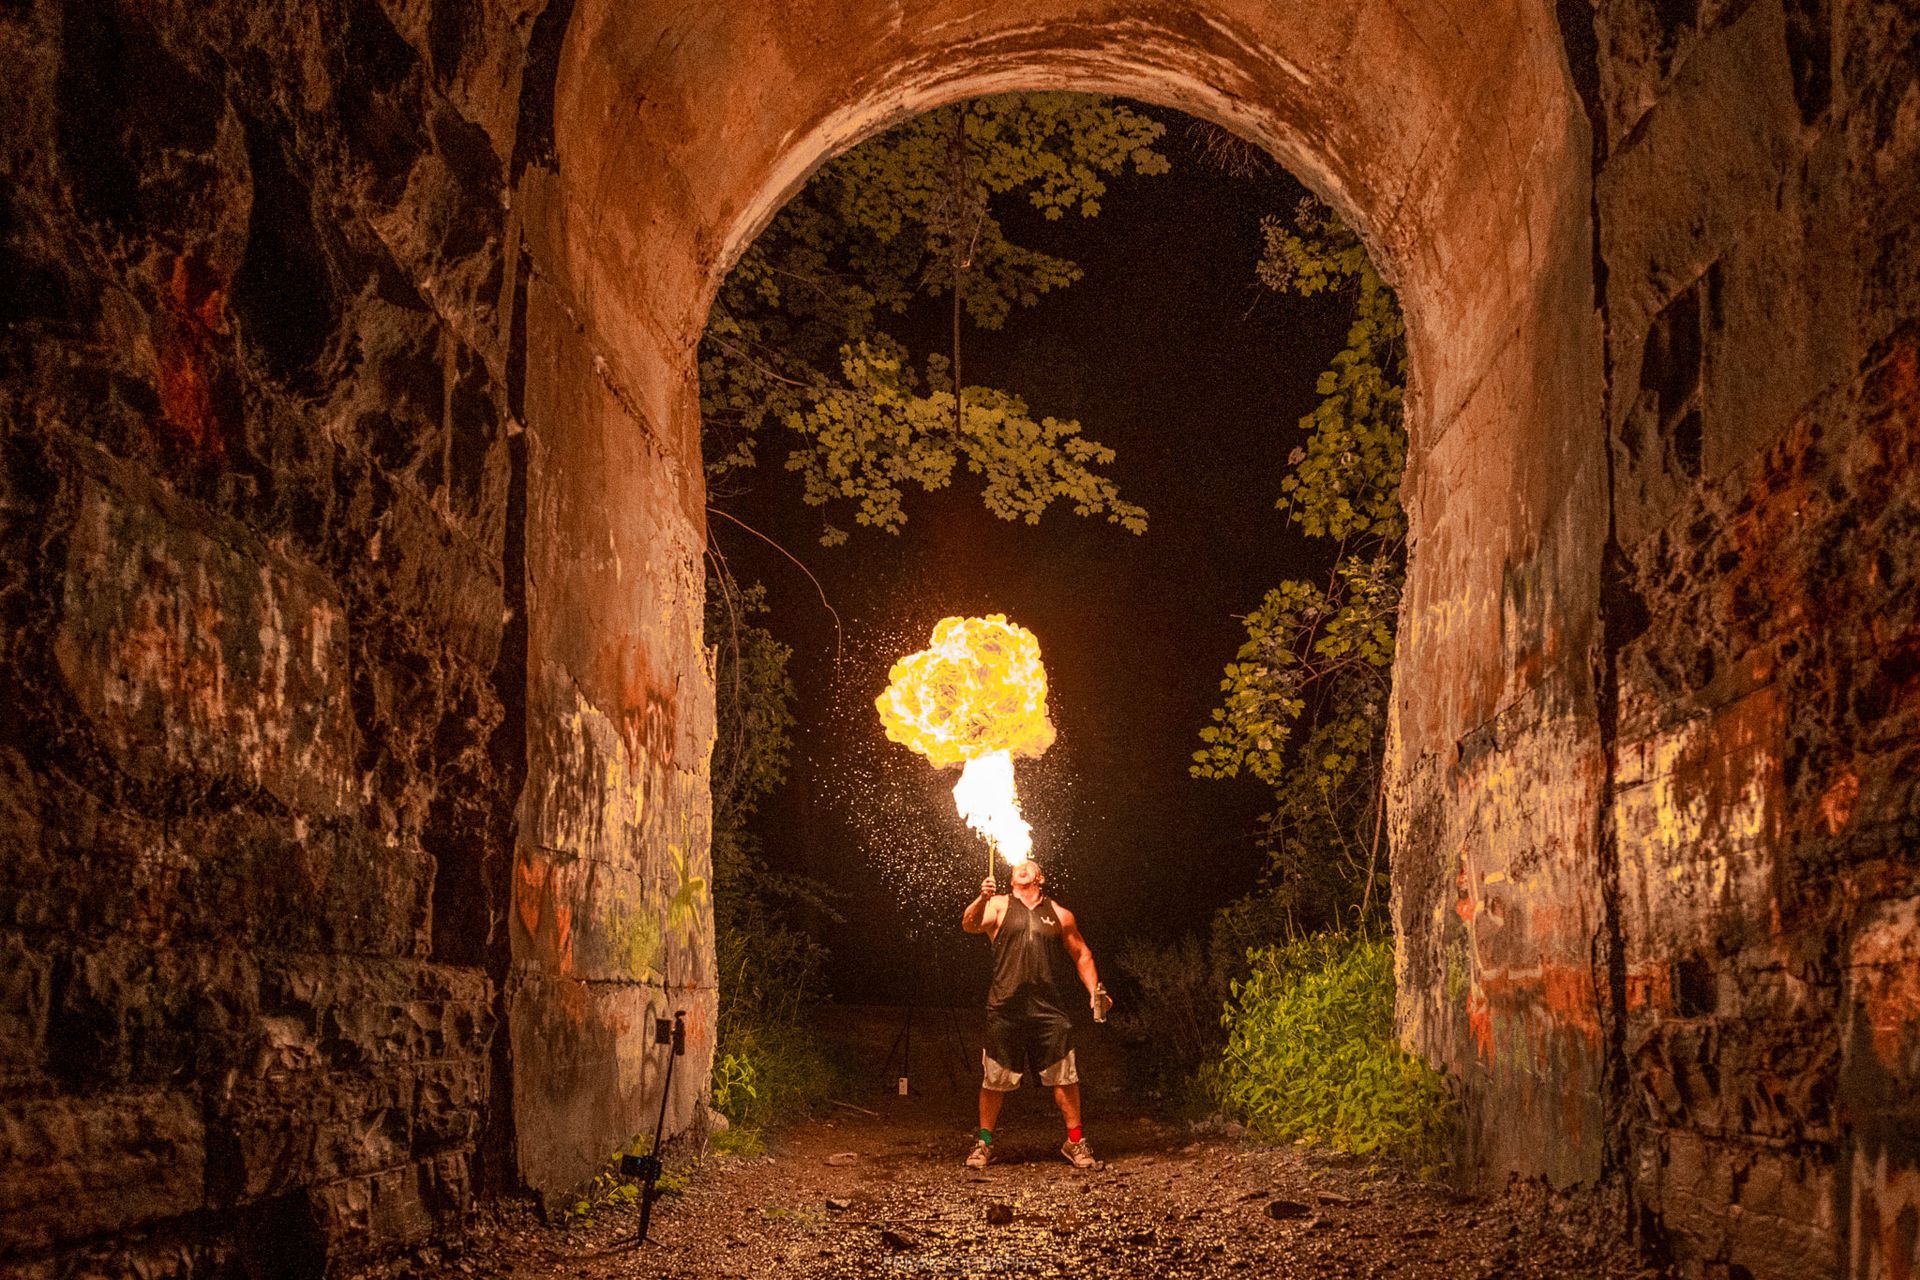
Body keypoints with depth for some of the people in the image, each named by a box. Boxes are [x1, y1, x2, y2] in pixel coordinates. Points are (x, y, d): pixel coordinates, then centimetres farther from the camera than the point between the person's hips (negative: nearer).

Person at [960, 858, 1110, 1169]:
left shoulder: (1060, 915, 13)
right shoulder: (998, 905, 7)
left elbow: (1081, 954, 22)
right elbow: (969, 924, -11)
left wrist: (1094, 991, 9)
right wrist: (981, 899, -32)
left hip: (1048, 1008, 1)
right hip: (1005, 1007, -1)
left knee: (1064, 1077, -1)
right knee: (995, 1079, 3)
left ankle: (1075, 1141, 12)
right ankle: (984, 1142, 18)